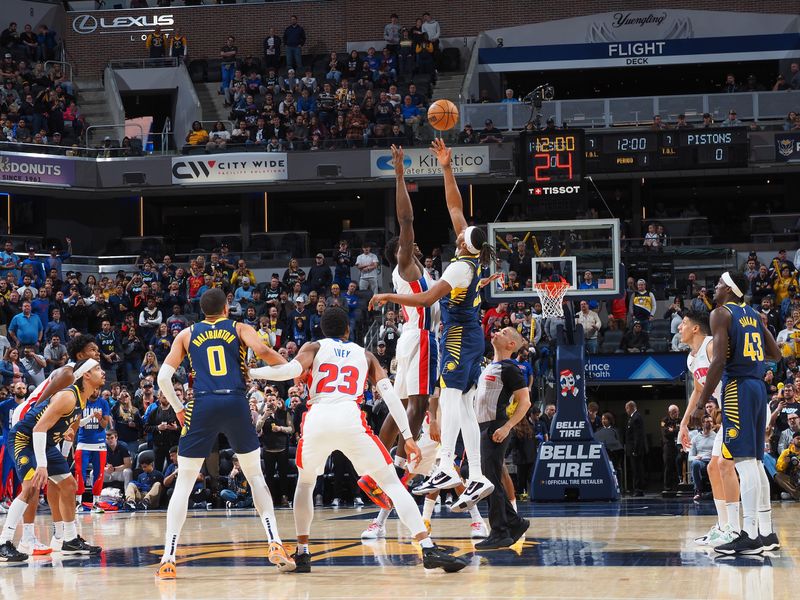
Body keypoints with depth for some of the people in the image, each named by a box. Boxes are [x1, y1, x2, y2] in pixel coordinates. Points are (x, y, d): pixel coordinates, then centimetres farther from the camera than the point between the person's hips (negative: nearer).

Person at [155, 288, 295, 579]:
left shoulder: (186, 335, 17)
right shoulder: (240, 329, 14)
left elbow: (163, 377, 9)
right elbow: (262, 351, -7)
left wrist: (179, 410, 19)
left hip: (202, 406, 0)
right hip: (236, 404, 0)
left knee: (183, 484, 6)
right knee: (255, 476, 18)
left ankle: (168, 559, -4)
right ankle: (275, 544, 6)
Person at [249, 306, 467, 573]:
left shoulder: (314, 347, 21)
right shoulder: (365, 354, 25)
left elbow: (291, 370, -1)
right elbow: (389, 393, 13)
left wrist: (250, 373, 10)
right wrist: (408, 436, 11)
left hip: (317, 420, 1)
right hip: (350, 420, 0)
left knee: (305, 483, 28)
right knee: (392, 483, 5)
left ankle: (301, 553, 23)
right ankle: (429, 549, -10)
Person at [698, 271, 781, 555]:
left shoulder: (721, 313, -7)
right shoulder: (753, 314, 17)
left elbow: (720, 360, -17)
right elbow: (775, 354, 19)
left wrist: (702, 401, -14)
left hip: (737, 387, -8)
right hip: (758, 387, 8)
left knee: (744, 462, -10)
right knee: (755, 462, 13)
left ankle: (750, 536, -14)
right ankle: (766, 533, 14)